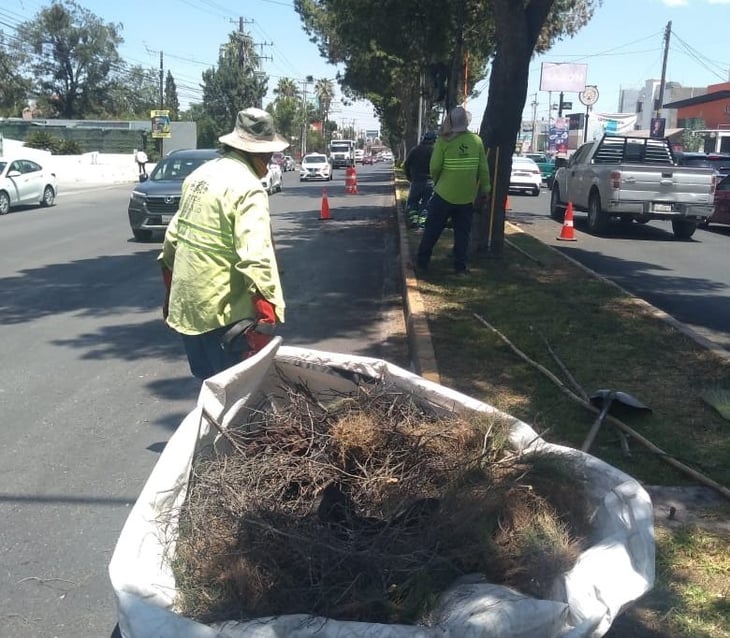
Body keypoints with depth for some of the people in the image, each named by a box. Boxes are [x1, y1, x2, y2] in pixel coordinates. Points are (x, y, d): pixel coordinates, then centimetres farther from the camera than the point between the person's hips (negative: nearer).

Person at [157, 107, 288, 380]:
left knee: (208, 384, 21)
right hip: (222, 309, -8)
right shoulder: (247, 188, -17)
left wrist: (170, 289, 26)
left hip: (185, 305, 8)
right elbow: (256, 258, -26)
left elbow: (173, 235, 17)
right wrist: (268, 315, -24)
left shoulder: (200, 174, 9)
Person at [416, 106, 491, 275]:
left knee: (432, 229, 9)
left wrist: (437, 182, 9)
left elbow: (434, 168, -11)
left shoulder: (443, 141, -10)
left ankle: (422, 261, 16)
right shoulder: (477, 140, -2)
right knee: (462, 232, 10)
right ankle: (460, 266, 12)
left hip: (444, 194, -2)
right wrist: (484, 190, 9)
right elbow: (484, 169, -1)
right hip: (467, 196, 2)